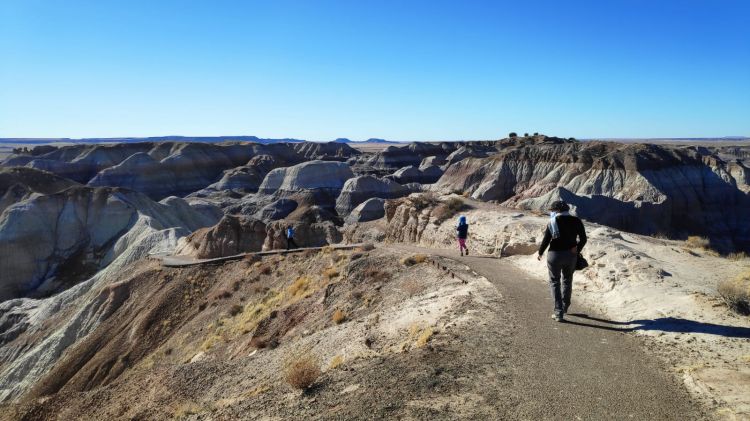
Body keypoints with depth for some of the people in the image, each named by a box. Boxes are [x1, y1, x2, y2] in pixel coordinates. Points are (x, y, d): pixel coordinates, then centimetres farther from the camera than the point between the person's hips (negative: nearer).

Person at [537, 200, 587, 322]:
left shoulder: (553, 222, -10)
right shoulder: (576, 221, 0)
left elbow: (546, 240, -10)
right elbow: (583, 239, 0)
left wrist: (540, 253, 5)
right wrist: (577, 251, 14)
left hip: (555, 255, -4)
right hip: (570, 255, 4)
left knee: (555, 282, 9)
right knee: (567, 280, 24)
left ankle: (559, 312, 2)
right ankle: (565, 307, 40)